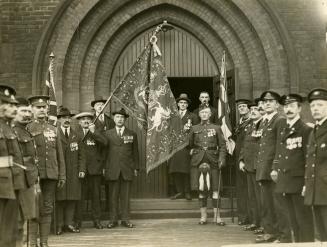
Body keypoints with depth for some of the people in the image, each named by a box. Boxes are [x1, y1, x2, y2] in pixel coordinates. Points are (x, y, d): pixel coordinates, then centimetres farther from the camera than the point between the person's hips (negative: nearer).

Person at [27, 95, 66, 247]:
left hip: (51, 175, 4)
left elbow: (59, 154, 14)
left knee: (47, 209, 6)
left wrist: (62, 175, 8)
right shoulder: (27, 129, 2)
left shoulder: (53, 130, 15)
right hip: (35, 175, -4)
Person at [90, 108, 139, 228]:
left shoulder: (132, 134, 9)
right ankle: (113, 220, 11)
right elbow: (104, 141, -17)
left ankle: (125, 219, 11)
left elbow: (135, 152, 10)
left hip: (127, 170, 0)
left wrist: (135, 168, 6)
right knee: (113, 196, 3)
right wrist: (94, 132, -33)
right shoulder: (108, 133, 7)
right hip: (113, 170, 0)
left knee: (125, 195, 4)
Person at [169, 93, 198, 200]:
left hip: (186, 146, -3)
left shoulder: (192, 117, 11)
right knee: (175, 170, -2)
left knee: (186, 170, -7)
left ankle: (187, 192, 0)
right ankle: (179, 192, 5)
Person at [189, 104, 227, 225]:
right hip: (198, 161, 1)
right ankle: (203, 216, 11)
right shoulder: (194, 128, 11)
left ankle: (217, 216, 5)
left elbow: (222, 146, 4)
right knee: (201, 189, 2)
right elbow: (190, 145, 20)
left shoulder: (216, 128, 8)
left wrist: (222, 159, -7)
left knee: (215, 189, -2)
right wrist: (193, 151, 6)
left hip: (213, 161, -1)